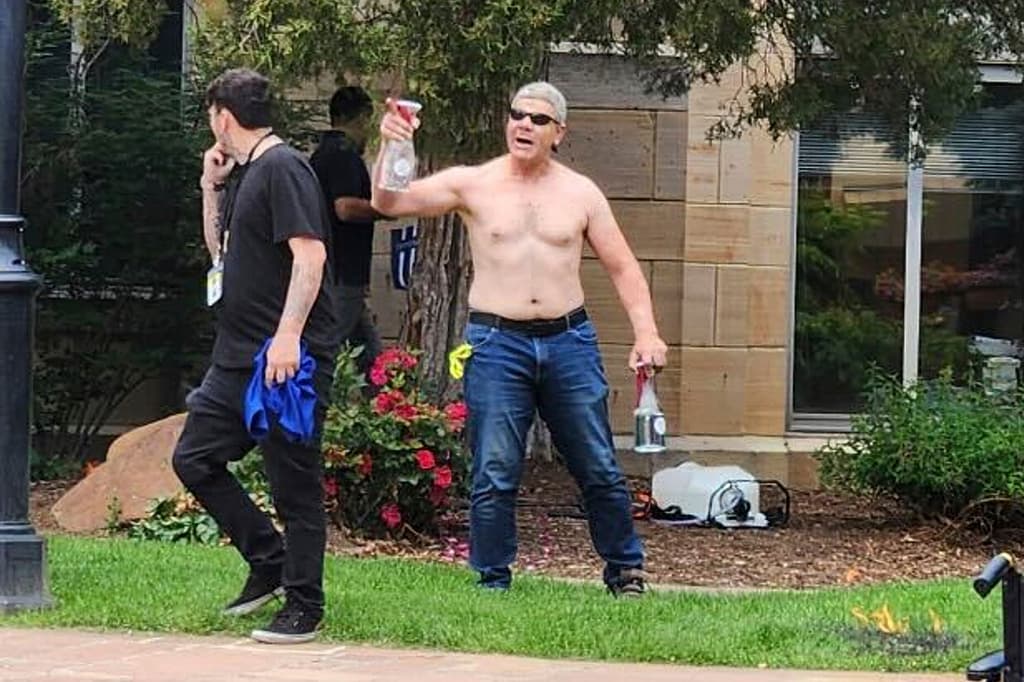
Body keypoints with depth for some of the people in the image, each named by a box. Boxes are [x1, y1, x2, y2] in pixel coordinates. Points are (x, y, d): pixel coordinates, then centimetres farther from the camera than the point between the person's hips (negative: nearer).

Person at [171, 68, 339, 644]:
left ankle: (303, 607, 5)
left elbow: (310, 255, -21)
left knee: (293, 482, -3)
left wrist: (288, 335, -28)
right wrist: (212, 188, 16)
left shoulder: (284, 169, -12)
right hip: (239, 356, 10)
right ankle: (269, 561, 21)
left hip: (289, 355, -10)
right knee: (194, 460, 12)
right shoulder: (243, 174, 17)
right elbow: (221, 250, 29)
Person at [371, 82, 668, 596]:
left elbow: (623, 268, 9)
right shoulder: (472, 184, 1)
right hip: (497, 344, -2)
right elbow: (389, 203, -6)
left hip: (569, 341, 2)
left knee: (599, 470, 6)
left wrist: (645, 332, -4)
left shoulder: (580, 193, 7)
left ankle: (625, 571, 22)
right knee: (494, 475, -3)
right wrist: (390, 148, -24)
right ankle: (493, 581, 10)